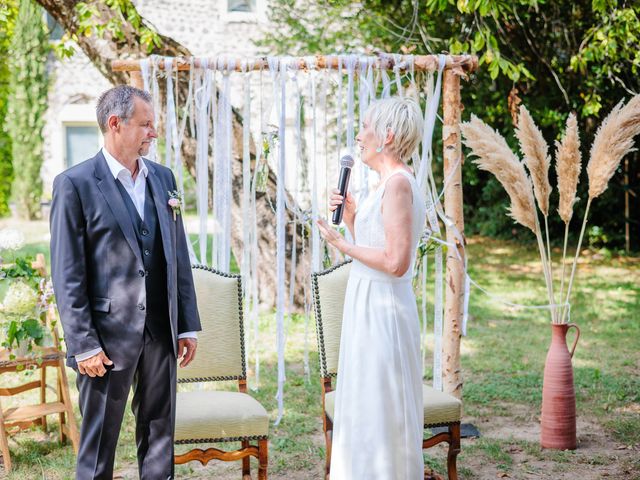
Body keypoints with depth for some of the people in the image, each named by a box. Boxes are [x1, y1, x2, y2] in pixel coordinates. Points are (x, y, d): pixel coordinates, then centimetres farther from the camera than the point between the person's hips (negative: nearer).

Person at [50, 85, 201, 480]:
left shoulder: (163, 177, 10)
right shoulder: (76, 184, -8)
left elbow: (179, 257, 12)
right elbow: (67, 275, -10)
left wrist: (188, 325, 9)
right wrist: (83, 344, -13)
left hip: (162, 332, 5)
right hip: (108, 336, -5)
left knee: (160, 434, 13)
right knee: (99, 445, 6)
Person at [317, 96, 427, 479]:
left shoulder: (398, 183, -17)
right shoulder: (392, 182, 14)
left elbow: (395, 262, -23)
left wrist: (341, 244, -14)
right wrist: (351, 218, 8)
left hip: (381, 311, -10)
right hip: (372, 306, 10)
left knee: (379, 415, -1)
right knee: (367, 414, 16)